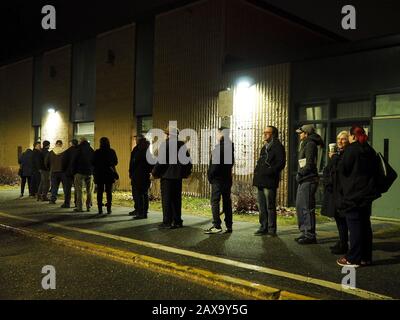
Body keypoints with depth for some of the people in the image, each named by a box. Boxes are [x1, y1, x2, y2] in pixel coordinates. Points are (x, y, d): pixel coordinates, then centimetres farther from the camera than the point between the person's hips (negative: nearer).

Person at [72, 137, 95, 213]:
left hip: (80, 172, -4)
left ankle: (79, 207, -4)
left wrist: (74, 172, 4)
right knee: (89, 190, 10)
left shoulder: (78, 150, -5)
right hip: (90, 173, 4)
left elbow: (74, 161, -4)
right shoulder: (91, 150, 8)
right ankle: (88, 207, 9)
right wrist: (92, 171, 12)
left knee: (79, 190, -1)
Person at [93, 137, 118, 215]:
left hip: (99, 174, 0)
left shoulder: (97, 152, -6)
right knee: (109, 192, 7)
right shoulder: (112, 152, -5)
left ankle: (100, 210, 4)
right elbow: (116, 162, 4)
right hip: (109, 174, 0)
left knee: (100, 192, 6)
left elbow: (93, 163, 0)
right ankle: (109, 209, 4)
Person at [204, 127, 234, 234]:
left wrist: (210, 175, -8)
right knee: (227, 201, 11)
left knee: (215, 201, -4)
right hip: (227, 178, 9)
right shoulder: (230, 146, 11)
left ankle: (217, 226, -6)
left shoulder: (220, 147, -16)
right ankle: (229, 226, 15)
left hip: (218, 178, -9)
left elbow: (216, 164, -18)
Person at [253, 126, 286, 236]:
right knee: (262, 207, 11)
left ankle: (272, 229, 4)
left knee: (270, 206, -3)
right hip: (260, 181, 9)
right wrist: (257, 171, 12)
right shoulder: (265, 147, 22)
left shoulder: (277, 147, -5)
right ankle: (263, 228, 19)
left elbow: (281, 163, -13)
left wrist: (269, 172, -19)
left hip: (270, 182, -9)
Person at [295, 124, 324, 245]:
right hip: (304, 180, 11)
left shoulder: (310, 144, -11)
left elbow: (310, 164, -18)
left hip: (309, 180, -11)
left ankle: (310, 235, -4)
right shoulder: (305, 144, 20)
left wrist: (300, 174, -10)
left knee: (307, 208, -8)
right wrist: (300, 174, 11)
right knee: (300, 206, 13)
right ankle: (305, 232, 21)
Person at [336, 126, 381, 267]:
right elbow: (374, 170, 17)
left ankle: (353, 258, -2)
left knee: (354, 225, -5)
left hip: (354, 194, -7)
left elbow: (343, 169, -11)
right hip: (367, 193, 7)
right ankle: (366, 257, 17)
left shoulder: (351, 149, -11)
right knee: (365, 224, 11)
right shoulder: (370, 151, 12)